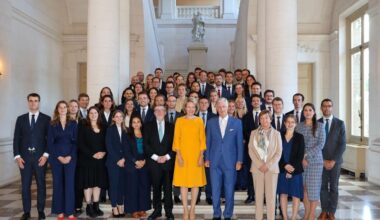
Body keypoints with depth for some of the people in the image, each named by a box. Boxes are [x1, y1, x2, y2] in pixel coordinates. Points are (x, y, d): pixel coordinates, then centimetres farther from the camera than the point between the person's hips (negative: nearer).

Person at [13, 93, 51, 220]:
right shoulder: (21, 119, 8)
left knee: (41, 184, 6)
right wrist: (17, 156, -4)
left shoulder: (46, 119, 2)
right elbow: (16, 139, 6)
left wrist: (46, 154, -11)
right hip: (24, 157, 2)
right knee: (25, 185, 6)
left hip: (40, 157, -2)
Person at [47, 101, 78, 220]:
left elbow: (75, 141, 1)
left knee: (70, 183, -1)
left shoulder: (73, 123, 5)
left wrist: (70, 156, -10)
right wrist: (59, 157, -9)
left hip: (70, 157, 0)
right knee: (58, 183, 4)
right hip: (56, 157, 0)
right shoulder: (52, 124, 4)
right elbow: (50, 143, -1)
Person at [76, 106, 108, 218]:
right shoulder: (83, 126, -2)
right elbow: (81, 144, -9)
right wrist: (92, 154, -17)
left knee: (98, 182, 6)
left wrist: (103, 152, -9)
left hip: (100, 159, 4)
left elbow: (105, 142, 11)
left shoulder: (102, 127, 11)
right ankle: (89, 207, 8)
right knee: (88, 182, -1)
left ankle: (96, 206, 14)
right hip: (87, 159, -4)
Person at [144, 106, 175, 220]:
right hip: (154, 162, 0)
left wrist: (167, 156, -7)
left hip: (168, 161, 0)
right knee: (156, 187, 6)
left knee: (168, 188, 2)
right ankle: (157, 210, 17)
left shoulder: (171, 127, 9)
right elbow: (146, 144, 1)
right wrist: (155, 157, -8)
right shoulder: (148, 126, 8)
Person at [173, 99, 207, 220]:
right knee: (183, 182, 2)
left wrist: (201, 156, -5)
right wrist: (178, 155, -8)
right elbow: (176, 139, 1)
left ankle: (192, 209, 15)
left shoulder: (199, 121, 4)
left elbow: (202, 139, 2)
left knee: (196, 182, 4)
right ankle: (185, 209, 12)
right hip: (183, 154, 0)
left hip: (196, 155, 1)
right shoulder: (179, 121, 3)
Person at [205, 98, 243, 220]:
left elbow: (239, 143, 1)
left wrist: (239, 160, -3)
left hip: (230, 161, -1)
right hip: (215, 161, 1)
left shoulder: (237, 122, 1)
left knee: (229, 191, 6)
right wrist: (207, 159, 4)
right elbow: (208, 142, 8)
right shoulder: (211, 122, 6)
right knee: (215, 191, 7)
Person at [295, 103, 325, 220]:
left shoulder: (319, 126, 0)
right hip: (301, 161, 2)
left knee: (314, 187, 1)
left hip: (315, 160, -2)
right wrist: (301, 157, -10)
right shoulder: (299, 126, 6)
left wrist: (306, 154, -13)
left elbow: (321, 144, -7)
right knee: (304, 187, 6)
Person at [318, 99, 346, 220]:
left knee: (334, 187, 6)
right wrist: (323, 160, -7)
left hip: (335, 161, -1)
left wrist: (333, 160, -12)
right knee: (323, 186, 6)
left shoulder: (340, 123, -1)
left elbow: (342, 144, -5)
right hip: (321, 160, 1)